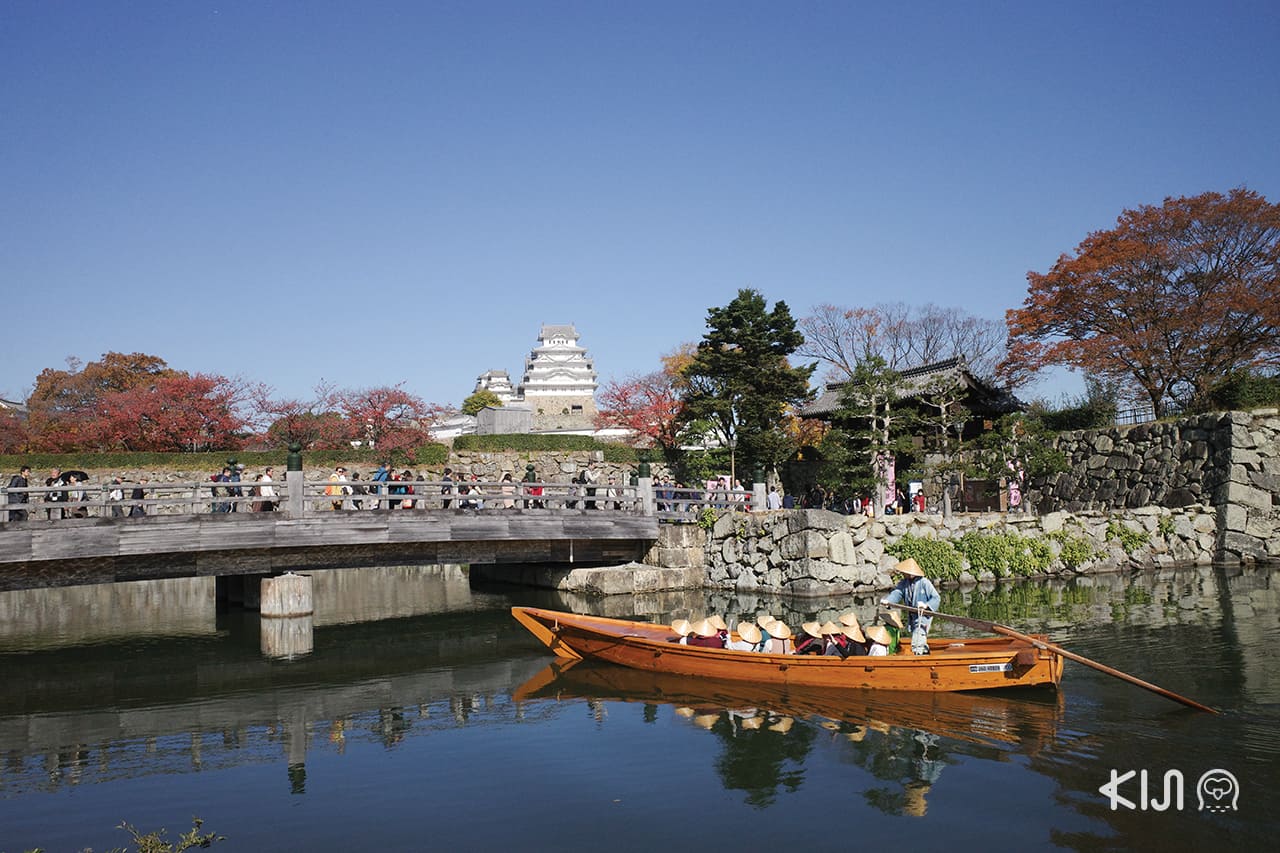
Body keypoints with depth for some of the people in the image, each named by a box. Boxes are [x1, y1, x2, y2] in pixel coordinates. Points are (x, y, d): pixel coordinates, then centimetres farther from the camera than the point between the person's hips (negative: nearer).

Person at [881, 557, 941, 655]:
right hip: (912, 616, 7)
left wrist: (926, 605, -31)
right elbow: (897, 593, -13)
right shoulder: (904, 583, 2)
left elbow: (936, 598, -15)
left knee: (917, 645, -15)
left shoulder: (924, 582, -16)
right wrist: (887, 600, -32)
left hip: (923, 616, -7)